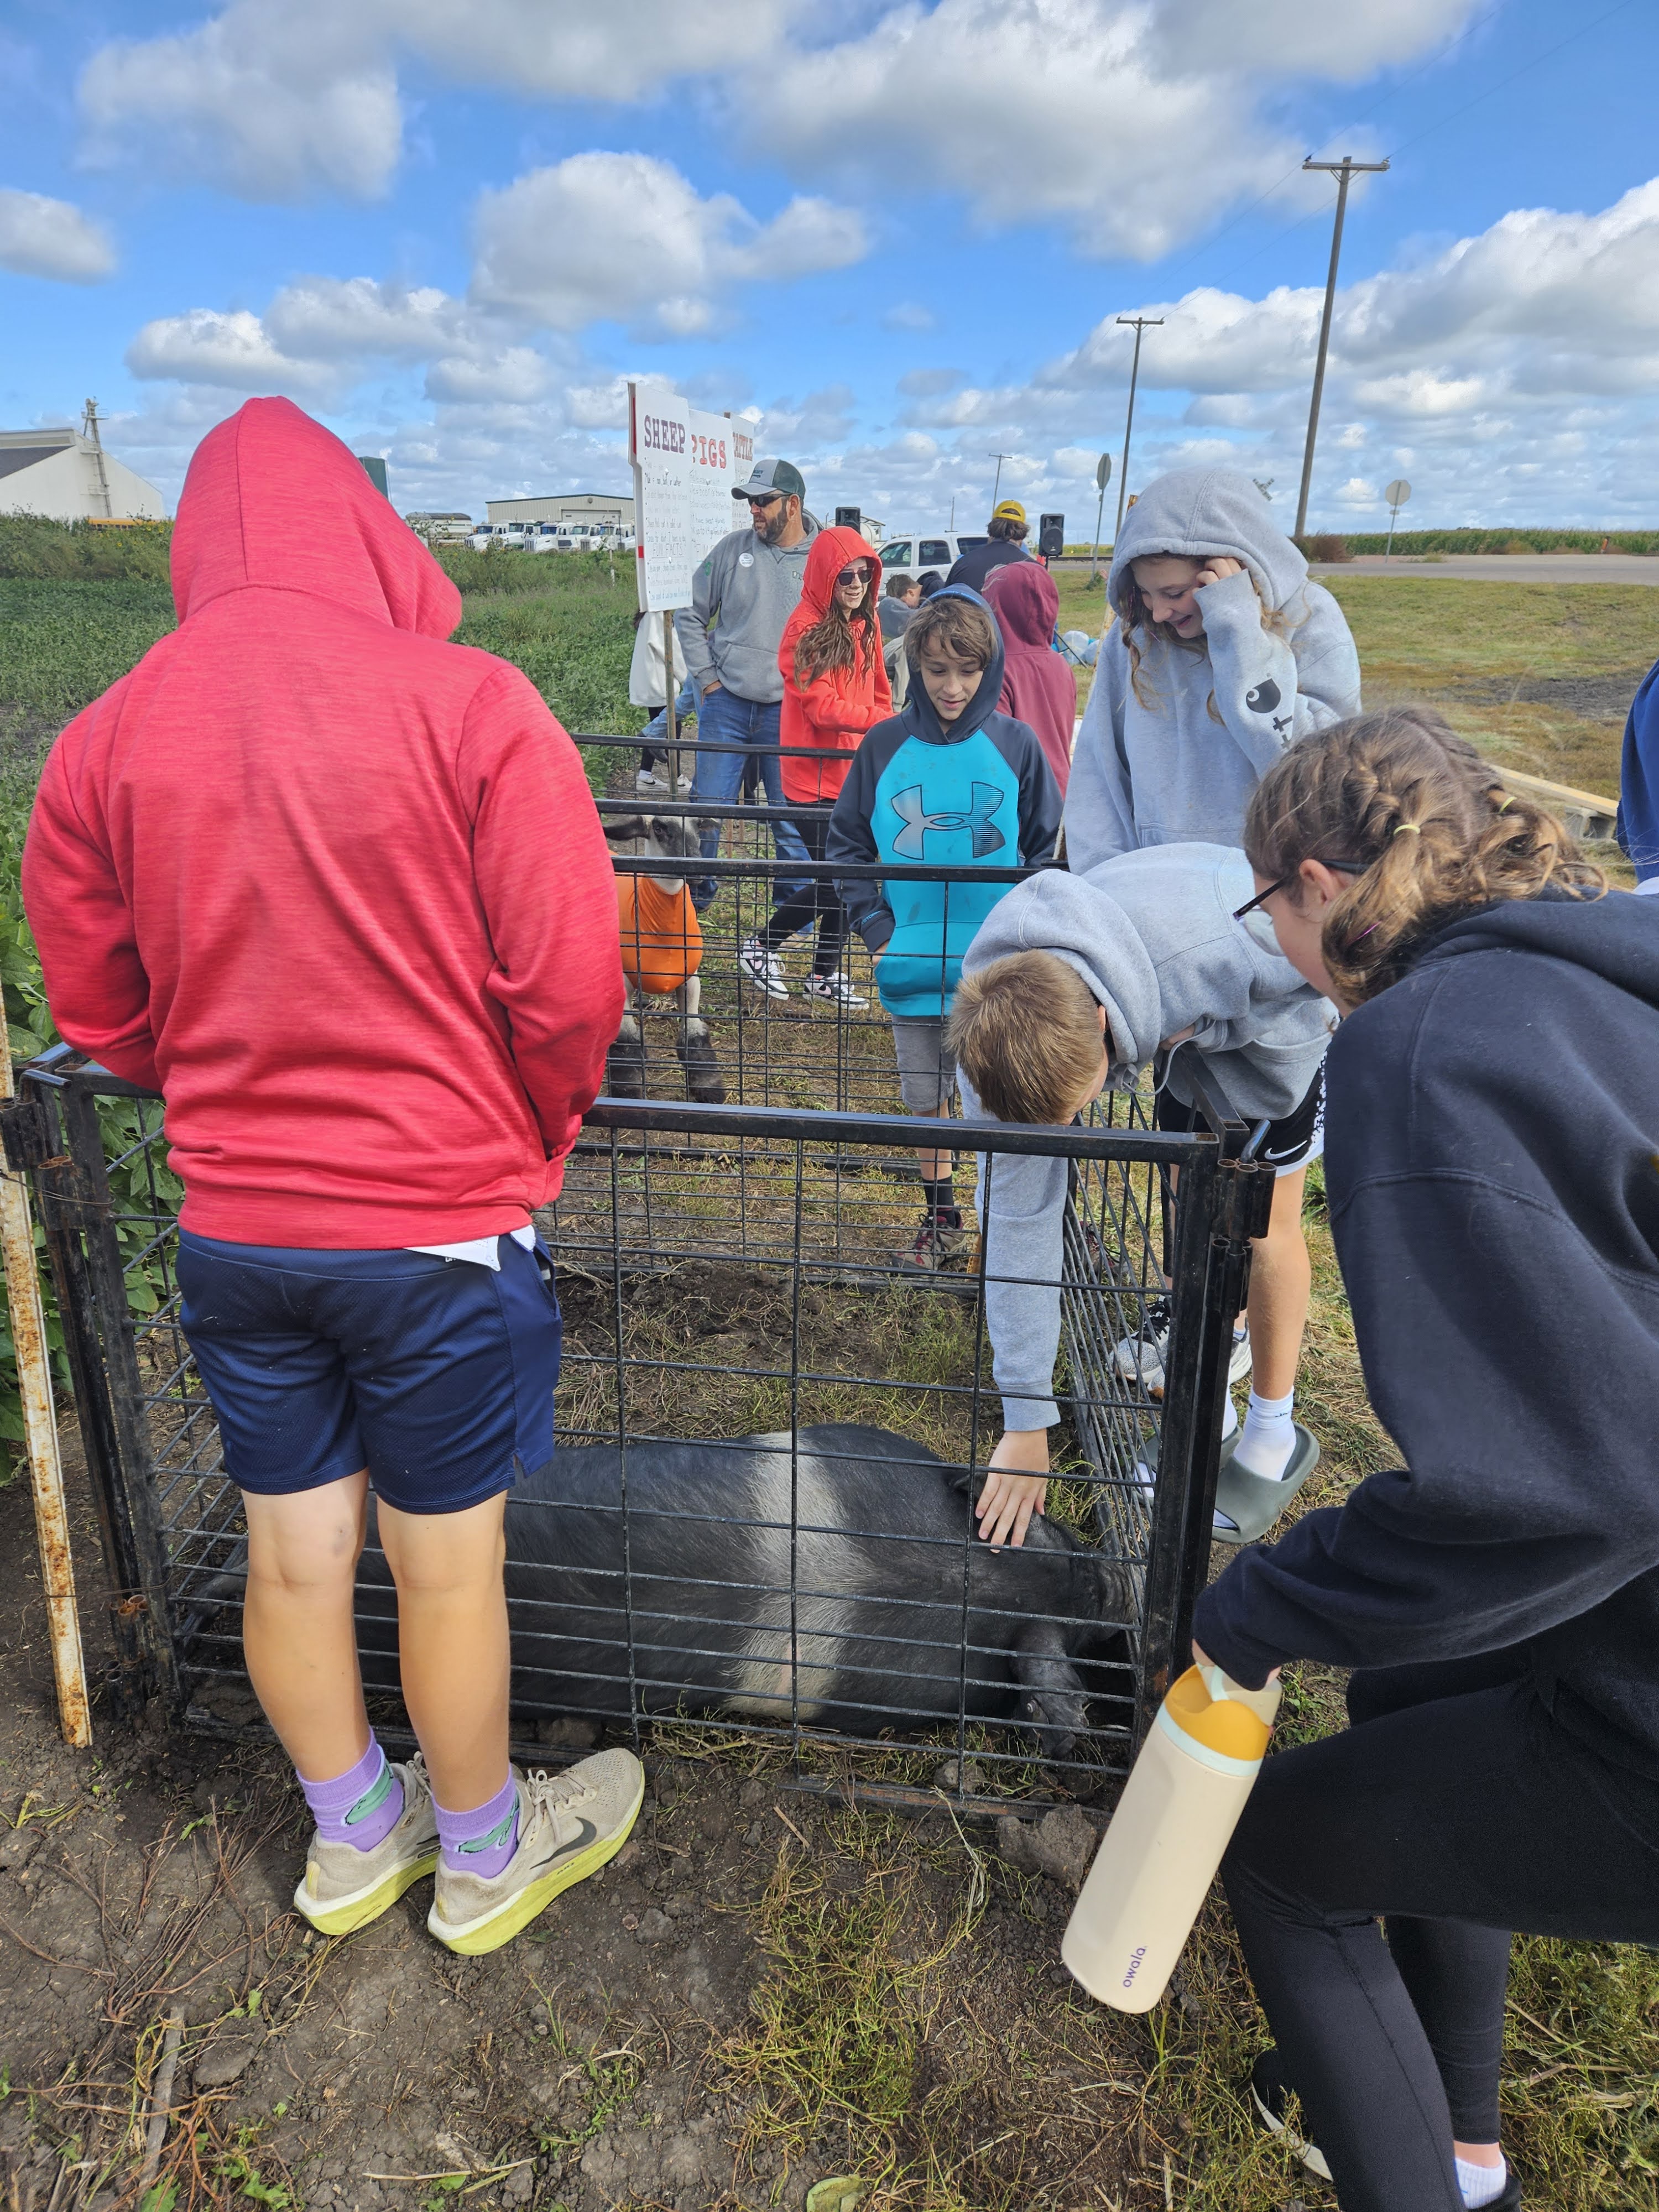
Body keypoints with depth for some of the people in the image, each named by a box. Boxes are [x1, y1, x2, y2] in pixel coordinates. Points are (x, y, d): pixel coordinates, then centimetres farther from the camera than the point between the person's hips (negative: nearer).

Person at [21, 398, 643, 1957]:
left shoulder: (103, 736, 0)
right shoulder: (468, 701, -12)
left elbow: (98, 1015, 7)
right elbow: (570, 984, -15)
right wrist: (528, 1147, 2)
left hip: (233, 1227, 4)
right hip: (441, 1225, -4)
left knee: (294, 1555, 19)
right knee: (446, 1566, 14)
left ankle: (354, 1843, 44)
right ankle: (485, 1858, 39)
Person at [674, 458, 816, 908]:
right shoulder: (733, 548, 3)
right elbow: (690, 615, 10)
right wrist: (706, 678, 4)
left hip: (789, 710, -1)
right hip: (726, 703, 2)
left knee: (792, 819, 5)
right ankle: (691, 900, 20)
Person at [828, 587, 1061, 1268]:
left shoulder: (1014, 745, -2)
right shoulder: (885, 745, -1)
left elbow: (1046, 853, 4)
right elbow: (846, 843, 7)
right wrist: (876, 929, -3)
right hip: (912, 967, 2)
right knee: (926, 1100, 14)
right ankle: (941, 1218, 32)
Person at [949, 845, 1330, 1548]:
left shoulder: (1227, 940, -48)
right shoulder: (996, 1035, -33)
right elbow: (1016, 1219, -26)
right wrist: (1025, 1422, -21)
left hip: (1286, 1000, -3)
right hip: (1188, 1021, 3)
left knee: (1263, 1222, -1)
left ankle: (1275, 1436, 19)